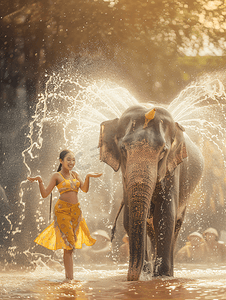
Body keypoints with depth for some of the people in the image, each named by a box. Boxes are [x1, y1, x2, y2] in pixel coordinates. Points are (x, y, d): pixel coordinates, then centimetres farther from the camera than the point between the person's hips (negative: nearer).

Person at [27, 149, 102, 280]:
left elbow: (85, 189, 0)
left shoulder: (75, 175, 13)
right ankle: (70, 277, -9)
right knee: (68, 244, -9)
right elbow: (45, 194, -5)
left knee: (72, 243, 8)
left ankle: (68, 275, 16)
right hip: (63, 210, -5)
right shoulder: (57, 176, 0)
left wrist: (88, 177, -14)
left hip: (76, 210, 5)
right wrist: (40, 181, -19)